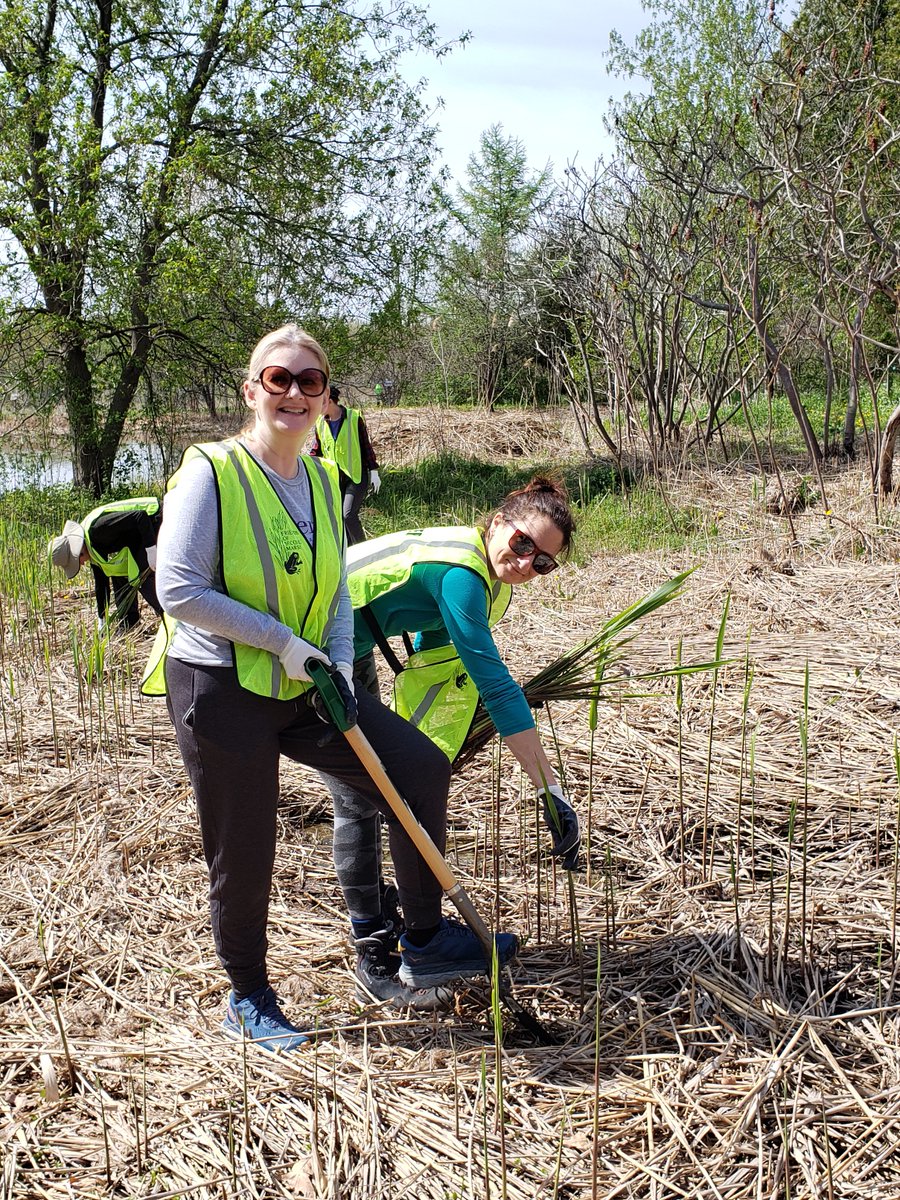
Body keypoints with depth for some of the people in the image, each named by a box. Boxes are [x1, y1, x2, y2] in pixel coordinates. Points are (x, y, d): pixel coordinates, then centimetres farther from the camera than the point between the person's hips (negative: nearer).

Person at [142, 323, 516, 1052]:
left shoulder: (323, 479, 6)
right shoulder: (212, 472, -14)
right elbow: (180, 591, -20)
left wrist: (341, 667, -5)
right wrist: (281, 639, -20)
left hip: (300, 689, 6)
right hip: (220, 690, -6)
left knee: (421, 767, 0)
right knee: (244, 856, 5)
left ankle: (426, 940, 15)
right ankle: (248, 1000, 30)